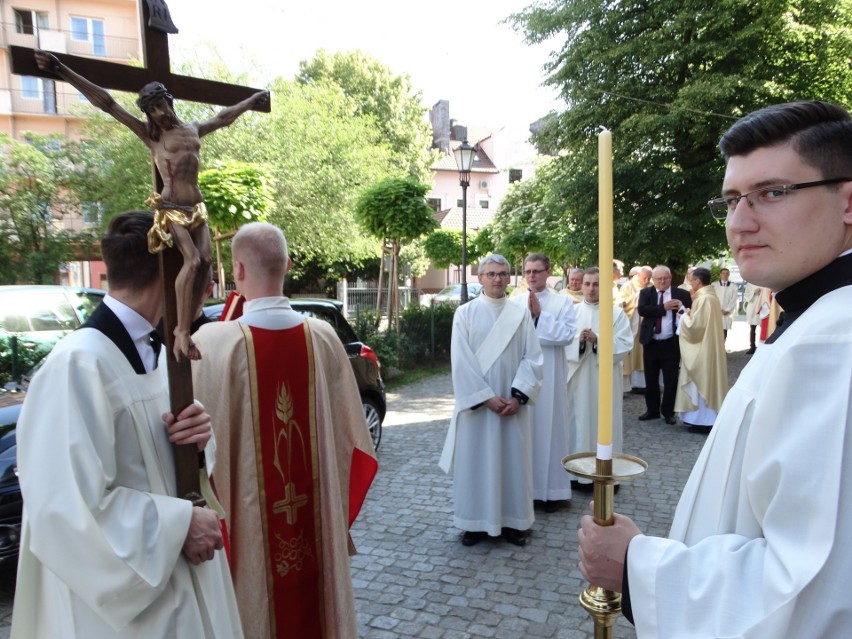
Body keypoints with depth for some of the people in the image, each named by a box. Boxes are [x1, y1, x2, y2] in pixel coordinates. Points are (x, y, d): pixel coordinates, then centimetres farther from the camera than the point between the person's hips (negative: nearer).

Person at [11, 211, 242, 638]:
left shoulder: (153, 353, 3)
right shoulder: (78, 364, -24)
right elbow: (70, 510, -27)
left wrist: (194, 436, -11)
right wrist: (179, 523, -20)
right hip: (119, 599, -7)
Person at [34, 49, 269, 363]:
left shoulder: (194, 130, 17)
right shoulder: (150, 135, 3)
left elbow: (223, 117, 32)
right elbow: (107, 103, -2)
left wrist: (250, 101, 44)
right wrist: (62, 70, -6)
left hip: (196, 207, 6)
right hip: (171, 209, -5)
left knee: (205, 261, -8)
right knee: (192, 260, -22)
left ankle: (189, 323, 1)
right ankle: (182, 330, -17)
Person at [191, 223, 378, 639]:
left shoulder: (213, 341, -19)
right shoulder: (323, 337, -9)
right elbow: (347, 430, -1)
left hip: (247, 515, -2)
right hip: (315, 512, 3)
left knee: (256, 603, 18)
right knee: (312, 602, 22)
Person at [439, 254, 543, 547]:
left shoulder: (521, 314, 4)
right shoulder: (465, 313, -3)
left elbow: (532, 357, -1)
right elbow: (462, 361, -9)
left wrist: (518, 396, -13)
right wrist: (487, 397, -14)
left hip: (512, 402, 2)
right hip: (476, 402, -2)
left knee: (513, 460, 9)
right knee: (475, 460, 5)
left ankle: (513, 521, 23)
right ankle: (476, 522, 19)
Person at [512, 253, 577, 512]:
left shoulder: (563, 302, 3)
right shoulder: (514, 303, 8)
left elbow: (567, 334, -11)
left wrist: (540, 314, -13)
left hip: (549, 375, -2)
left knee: (549, 427, 2)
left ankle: (552, 489, 14)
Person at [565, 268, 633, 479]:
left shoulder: (617, 313, 1)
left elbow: (625, 345, -8)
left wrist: (598, 341, -19)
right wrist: (579, 341, -17)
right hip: (578, 378, 2)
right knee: (579, 421, 6)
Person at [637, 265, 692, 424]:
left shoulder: (681, 294, 2)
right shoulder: (646, 293, 4)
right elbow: (642, 310, -14)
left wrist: (682, 307, -20)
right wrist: (664, 307, -17)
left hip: (671, 343, -1)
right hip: (651, 343, 1)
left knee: (671, 380, 4)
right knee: (650, 379, 10)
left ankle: (668, 412, 17)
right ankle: (652, 410, 23)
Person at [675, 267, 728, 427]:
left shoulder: (703, 299, -20)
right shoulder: (712, 296, 10)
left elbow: (695, 325, -22)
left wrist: (685, 316, -6)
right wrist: (691, 314, 10)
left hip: (702, 349, -10)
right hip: (710, 347, 10)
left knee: (700, 382, -2)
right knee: (707, 381, 15)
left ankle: (701, 419, 5)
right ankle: (706, 417, 23)